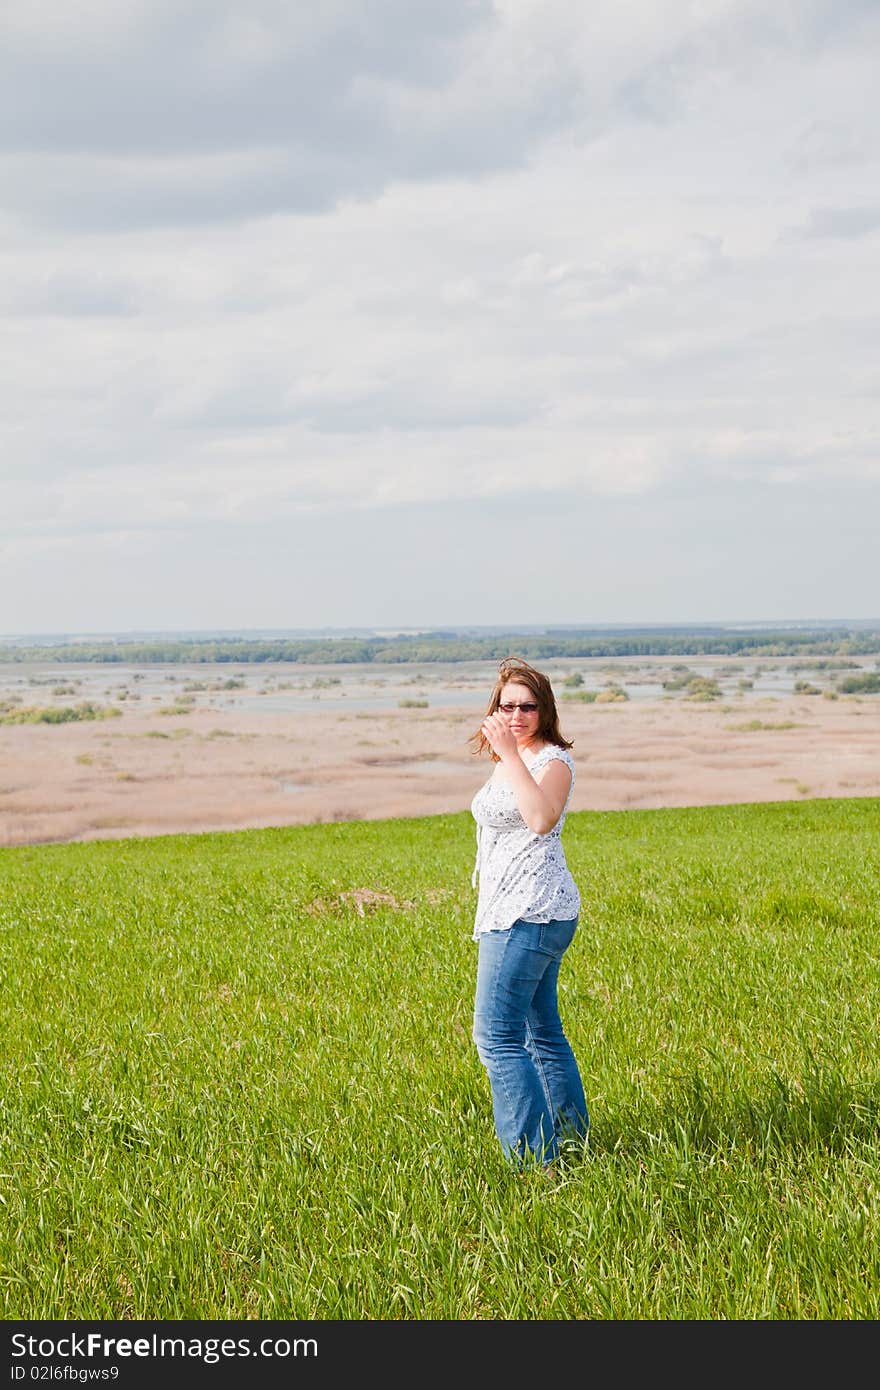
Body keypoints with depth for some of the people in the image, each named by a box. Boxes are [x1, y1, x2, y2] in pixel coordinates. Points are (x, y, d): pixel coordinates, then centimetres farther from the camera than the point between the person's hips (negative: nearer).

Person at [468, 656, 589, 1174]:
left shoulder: (553, 761, -12)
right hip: (515, 914, 11)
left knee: (497, 1035, -14)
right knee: (543, 1033, 15)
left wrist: (510, 755, -30)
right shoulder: (508, 762, 17)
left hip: (530, 913, -11)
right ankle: (572, 1145, 22)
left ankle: (536, 1160, -15)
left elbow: (541, 819, -32)